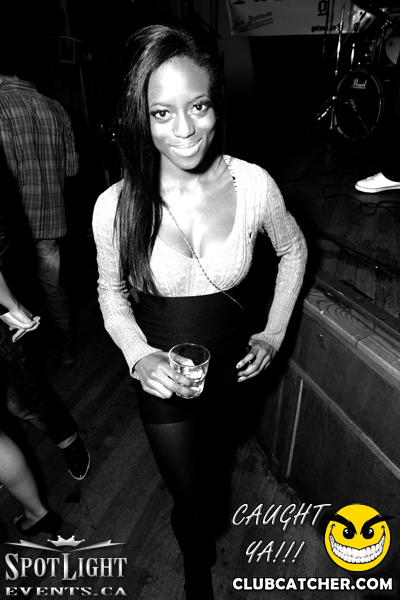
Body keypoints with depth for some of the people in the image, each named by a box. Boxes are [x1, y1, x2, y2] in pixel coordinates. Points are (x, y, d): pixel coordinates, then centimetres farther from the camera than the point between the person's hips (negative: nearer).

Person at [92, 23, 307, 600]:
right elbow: (112, 293, -4)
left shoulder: (254, 185, -19)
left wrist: (274, 334, -3)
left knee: (216, 469, 31)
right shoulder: (116, 206, -21)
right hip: (163, 378, -1)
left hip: (232, 367, 2)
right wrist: (139, 356, -21)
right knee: (191, 504, 17)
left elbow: (293, 251, 1)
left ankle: (204, 525, 71)